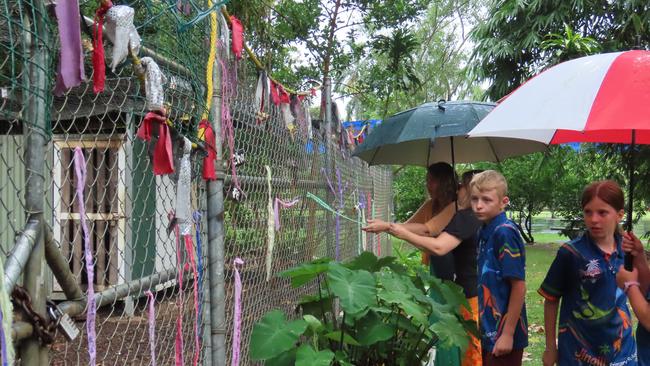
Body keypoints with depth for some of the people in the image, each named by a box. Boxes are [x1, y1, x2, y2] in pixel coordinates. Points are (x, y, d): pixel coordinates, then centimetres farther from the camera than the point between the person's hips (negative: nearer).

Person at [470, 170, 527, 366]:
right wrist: (482, 324, 11)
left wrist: (508, 334, -19)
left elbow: (519, 285, -19)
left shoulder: (505, 233, -18)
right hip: (488, 331, 8)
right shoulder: (484, 232, 4)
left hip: (503, 333, -8)